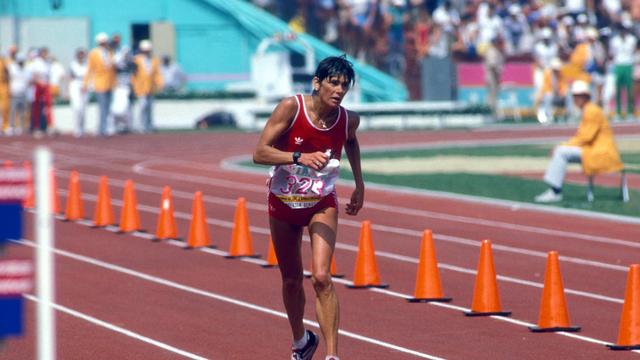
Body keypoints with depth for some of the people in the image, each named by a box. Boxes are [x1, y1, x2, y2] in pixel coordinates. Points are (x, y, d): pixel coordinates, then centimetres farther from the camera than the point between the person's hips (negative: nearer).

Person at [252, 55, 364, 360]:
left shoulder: (348, 119, -12)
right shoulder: (291, 107, -21)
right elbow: (259, 153, -25)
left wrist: (359, 184, 14)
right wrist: (300, 157, -40)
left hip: (322, 204, 0)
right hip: (283, 201, 0)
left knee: (321, 278, -19)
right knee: (291, 280, 15)